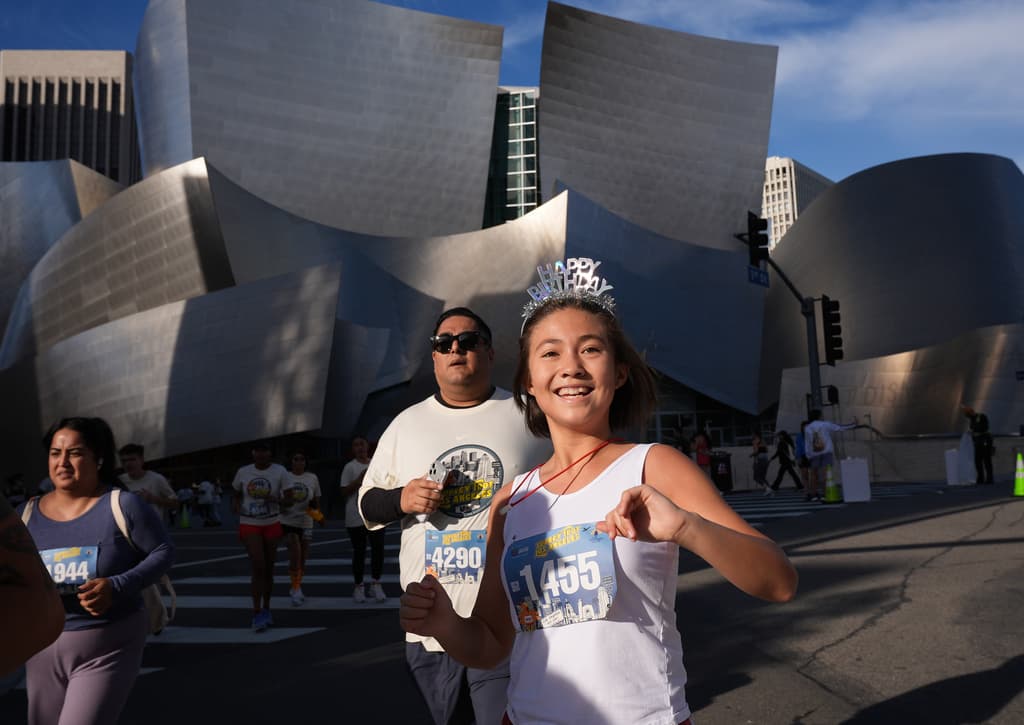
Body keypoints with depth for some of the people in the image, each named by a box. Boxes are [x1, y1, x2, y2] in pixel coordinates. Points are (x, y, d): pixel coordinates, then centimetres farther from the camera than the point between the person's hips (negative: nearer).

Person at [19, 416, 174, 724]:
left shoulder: (123, 506, -12)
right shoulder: (28, 514, 2)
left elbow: (164, 551, -9)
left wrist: (118, 586, -23)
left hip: (109, 649, -5)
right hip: (44, 648, 5)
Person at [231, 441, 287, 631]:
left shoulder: (279, 471, -5)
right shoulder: (243, 472, 1)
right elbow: (236, 494, 17)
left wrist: (273, 498, -26)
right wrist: (235, 505, -5)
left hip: (272, 524, 0)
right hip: (249, 525, 0)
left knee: (268, 568, 9)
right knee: (258, 566, -13)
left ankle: (266, 610, 25)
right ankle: (257, 613, -7)